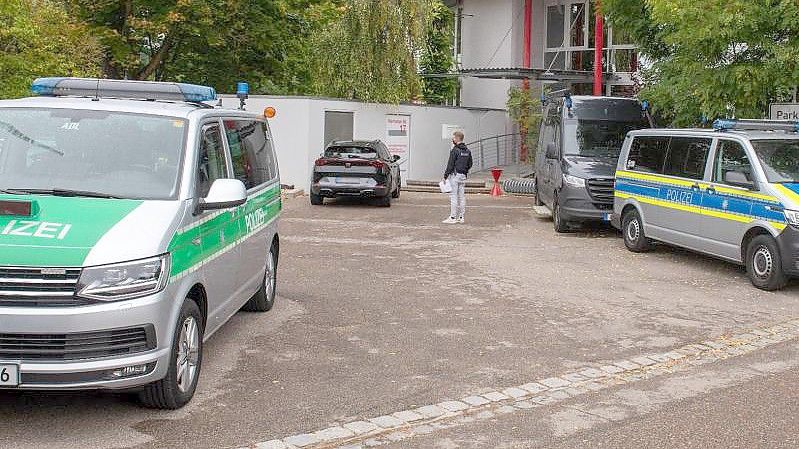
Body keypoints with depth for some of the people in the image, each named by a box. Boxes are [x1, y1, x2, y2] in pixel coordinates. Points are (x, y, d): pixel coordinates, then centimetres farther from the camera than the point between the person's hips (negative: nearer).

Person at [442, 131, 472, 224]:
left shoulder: (455, 150, -13)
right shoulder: (467, 151, 11)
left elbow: (450, 165, -15)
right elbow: (470, 164, 15)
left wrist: (445, 176, -11)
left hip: (454, 175, -8)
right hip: (463, 176, 8)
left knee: (453, 196, -6)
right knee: (461, 196, 9)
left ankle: (452, 218, -8)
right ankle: (461, 217, 11)